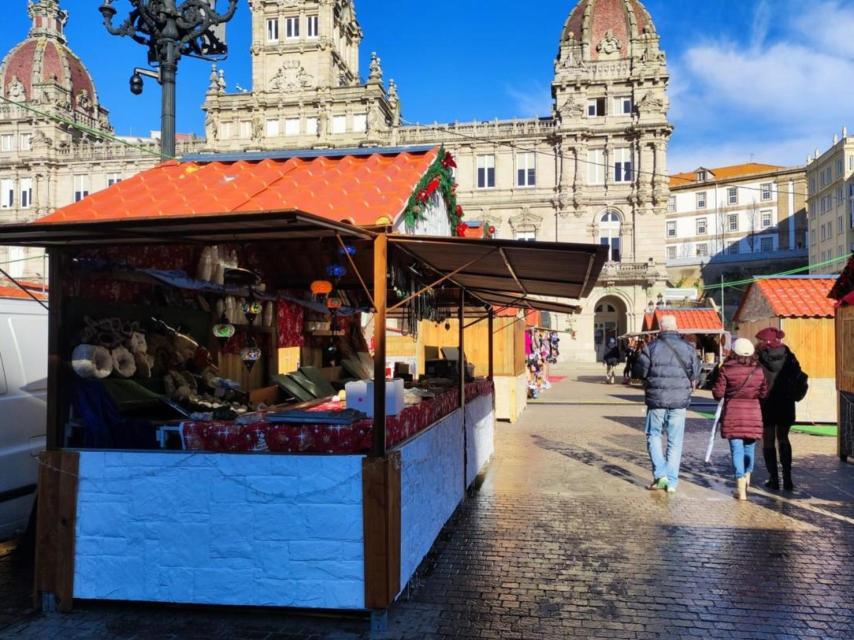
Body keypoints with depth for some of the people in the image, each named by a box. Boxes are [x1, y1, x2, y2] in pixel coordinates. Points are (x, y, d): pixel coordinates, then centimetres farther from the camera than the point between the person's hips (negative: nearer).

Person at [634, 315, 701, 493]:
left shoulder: (651, 348, -6)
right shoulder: (688, 349, 0)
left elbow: (640, 372, -3)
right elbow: (695, 375, 4)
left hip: (656, 400, -2)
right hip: (680, 401, 2)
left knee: (654, 435, 13)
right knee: (675, 442, 8)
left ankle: (660, 474, -1)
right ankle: (672, 482, 10)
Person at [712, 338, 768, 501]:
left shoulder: (726, 369, -8)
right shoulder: (759, 370, 0)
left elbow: (718, 393, -8)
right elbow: (764, 393, 3)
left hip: (732, 414, -3)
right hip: (753, 413, 3)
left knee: (737, 449, 0)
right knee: (749, 447, 20)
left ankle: (741, 489, -3)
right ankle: (747, 479, 36)